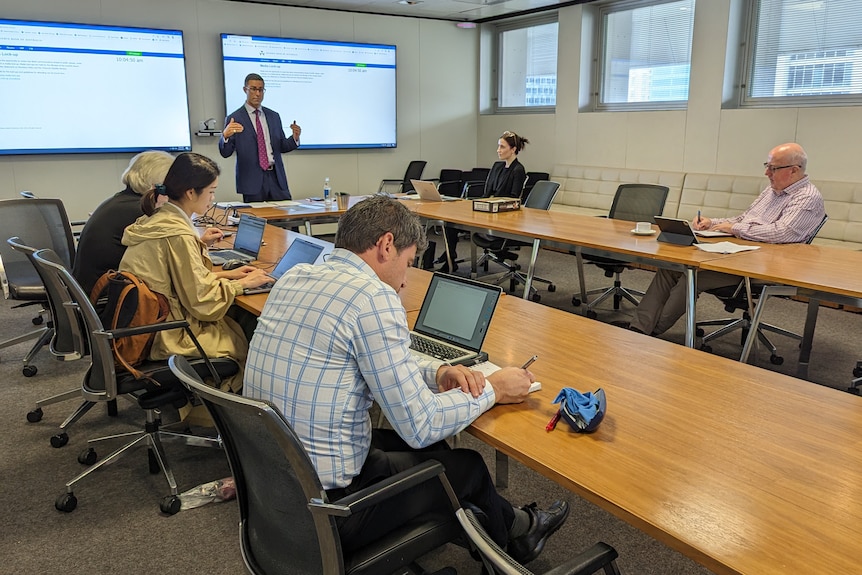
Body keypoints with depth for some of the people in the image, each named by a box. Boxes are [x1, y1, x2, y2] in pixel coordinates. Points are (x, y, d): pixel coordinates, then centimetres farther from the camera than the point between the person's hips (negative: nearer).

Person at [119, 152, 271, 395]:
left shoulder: (156, 219, 4)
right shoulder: (178, 235, -24)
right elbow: (202, 302, -19)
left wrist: (227, 275, 8)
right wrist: (243, 284, -6)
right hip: (168, 337, -9)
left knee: (238, 320, 14)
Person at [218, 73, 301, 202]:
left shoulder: (274, 116, 13)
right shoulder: (234, 119, 0)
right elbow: (225, 153, -3)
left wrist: (294, 138, -3)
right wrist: (225, 135, -23)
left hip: (276, 177, 4)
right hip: (252, 180, -3)